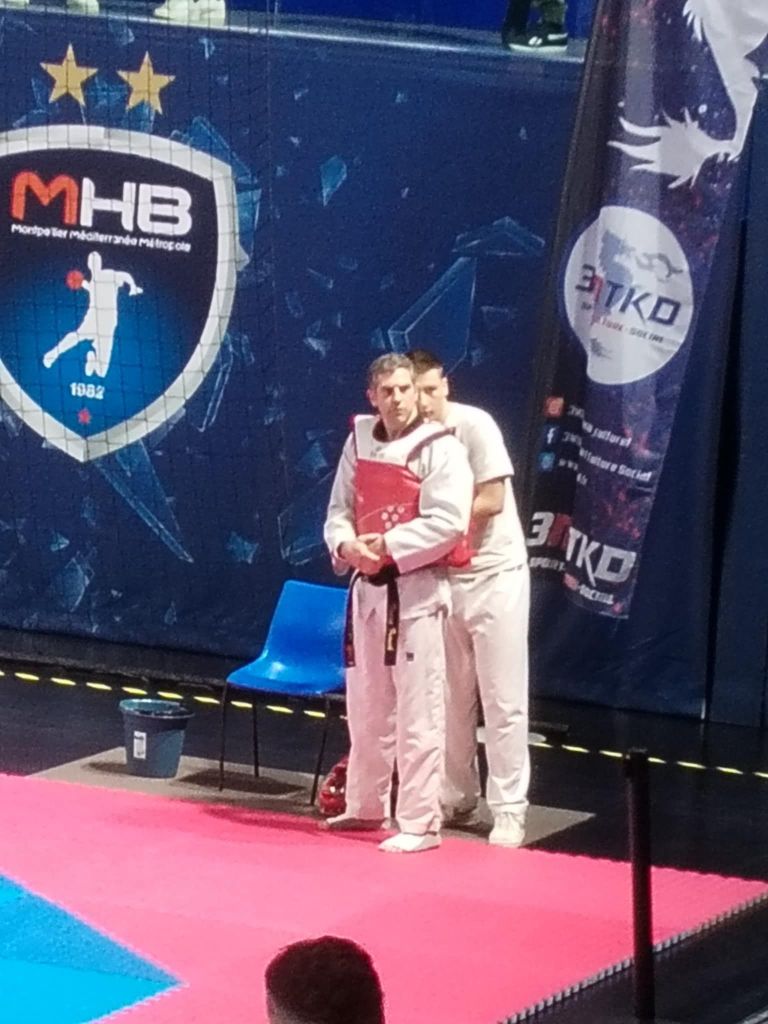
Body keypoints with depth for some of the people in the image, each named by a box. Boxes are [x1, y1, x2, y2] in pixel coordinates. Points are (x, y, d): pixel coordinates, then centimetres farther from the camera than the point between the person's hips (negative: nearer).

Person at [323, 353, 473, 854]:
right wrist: (345, 545, -9)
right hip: (367, 586, 7)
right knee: (366, 705, 18)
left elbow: (448, 524, -18)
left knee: (419, 712, -7)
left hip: (416, 590, -7)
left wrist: (387, 545, -20)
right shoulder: (359, 443, 9)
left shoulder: (441, 450, -10)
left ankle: (421, 823, -2)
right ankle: (366, 806, 32)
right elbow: (339, 510, 12)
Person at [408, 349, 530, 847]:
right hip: (442, 577, 5)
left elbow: (491, 501, -19)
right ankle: (456, 800, 24)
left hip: (494, 573, -5)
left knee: (503, 700, -3)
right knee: (450, 699, 12)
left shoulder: (474, 426, -14)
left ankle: (509, 811, 0)